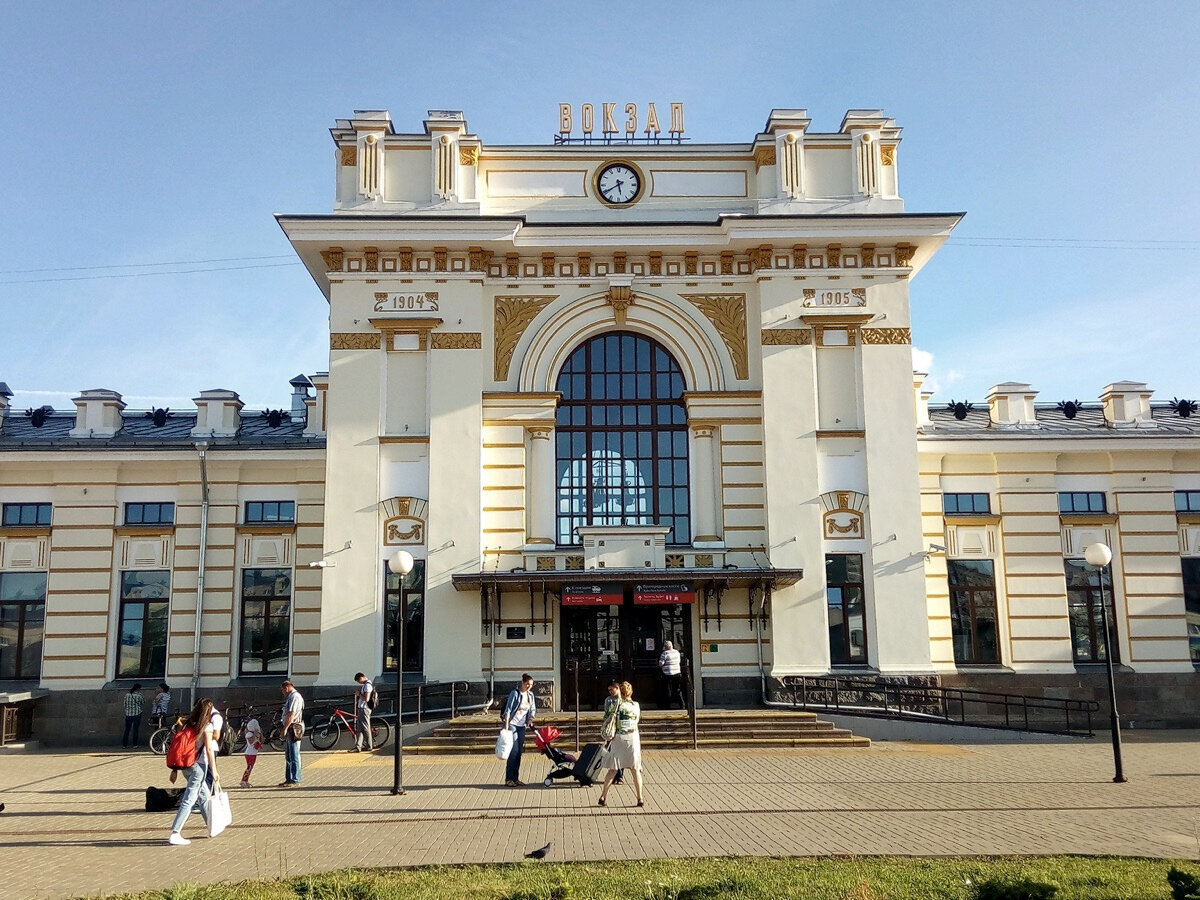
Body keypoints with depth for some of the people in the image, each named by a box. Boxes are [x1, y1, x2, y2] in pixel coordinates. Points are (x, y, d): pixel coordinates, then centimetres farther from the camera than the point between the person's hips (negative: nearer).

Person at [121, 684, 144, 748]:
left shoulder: (127, 695, 2)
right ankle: (135, 744, 2)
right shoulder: (138, 696, -11)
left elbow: (125, 704, 8)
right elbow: (143, 703, 3)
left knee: (127, 730, 11)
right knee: (135, 730, 2)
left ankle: (124, 744, 12)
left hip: (128, 714, 4)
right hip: (137, 714, -4)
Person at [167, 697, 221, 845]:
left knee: (204, 795, 20)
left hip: (186, 765, 7)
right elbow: (209, 749, -12)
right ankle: (175, 834, -10)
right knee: (189, 799, -5)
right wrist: (214, 771, -8)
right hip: (199, 765, -7)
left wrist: (175, 769, 14)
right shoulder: (206, 726, -8)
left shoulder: (188, 724, 10)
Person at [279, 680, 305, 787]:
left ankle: (295, 781, -5)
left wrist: (285, 728, -22)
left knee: (294, 757, -7)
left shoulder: (295, 697, -13)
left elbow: (291, 714, -21)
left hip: (293, 729, -11)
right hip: (289, 730, 11)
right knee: (288, 757, 15)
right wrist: (284, 728, 16)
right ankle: (288, 779, 23)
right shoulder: (290, 697, 19)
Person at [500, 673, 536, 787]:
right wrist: (506, 727, -16)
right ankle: (509, 779, -7)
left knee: (519, 752, 8)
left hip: (522, 726, 7)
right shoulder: (515, 693, -12)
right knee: (513, 751, -10)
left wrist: (530, 718, -5)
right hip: (512, 724, -7)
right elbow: (508, 710, -13)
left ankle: (516, 778, 14)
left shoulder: (530, 695, 8)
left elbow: (533, 709, 16)